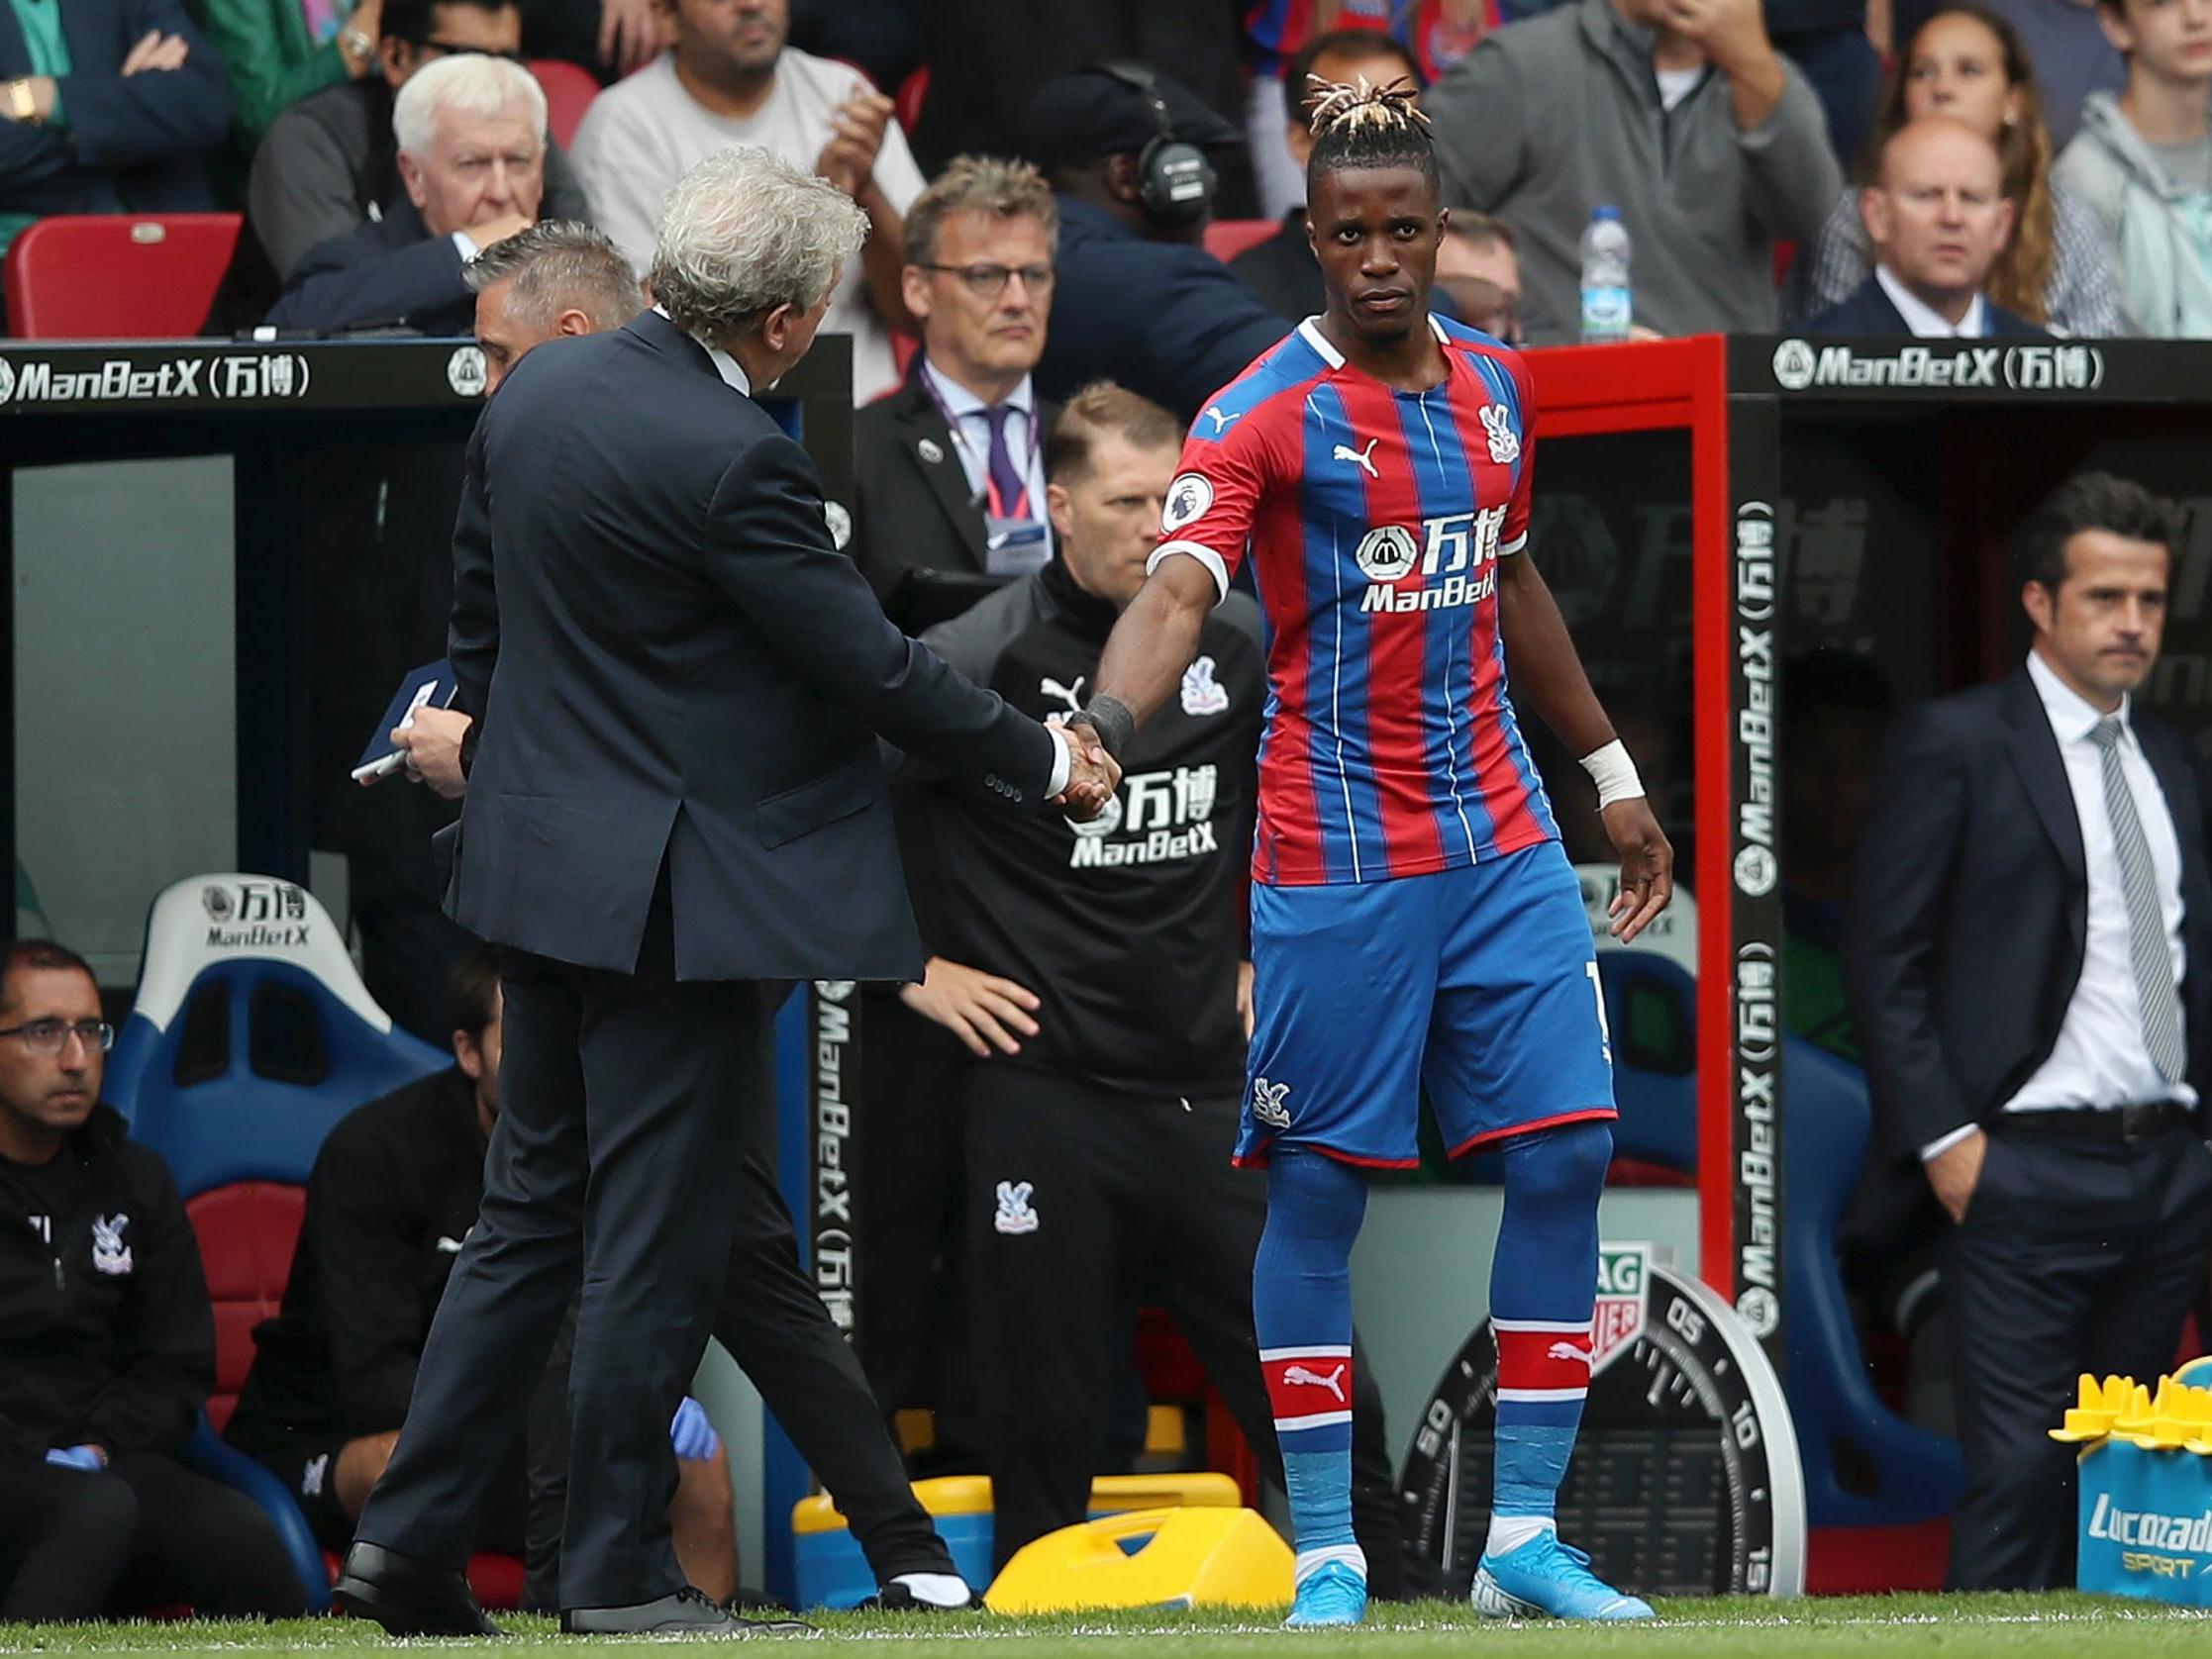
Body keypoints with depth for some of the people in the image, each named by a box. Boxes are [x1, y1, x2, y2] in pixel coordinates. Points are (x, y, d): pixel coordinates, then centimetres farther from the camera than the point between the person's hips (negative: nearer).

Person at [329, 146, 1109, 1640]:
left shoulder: (538, 392, 5)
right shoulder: (728, 459, -21)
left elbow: (480, 617, 15)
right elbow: (871, 667, -14)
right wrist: (1044, 760, 0)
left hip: (542, 863, 8)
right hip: (679, 893, -8)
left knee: (533, 1212, 15)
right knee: (659, 1237, 0)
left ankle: (407, 1538, 13)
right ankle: (622, 1575, 5)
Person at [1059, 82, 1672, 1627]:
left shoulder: (1496, 384, 10)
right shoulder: (1265, 413, -10)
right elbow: (1179, 588, -24)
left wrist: (1612, 773, 28)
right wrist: (1100, 728, -42)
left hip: (1504, 840, 5)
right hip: (1334, 855, -5)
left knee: (1566, 1157, -1)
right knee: (1318, 1188, -2)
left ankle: (1525, 1533, 7)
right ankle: (1327, 1558, 5)